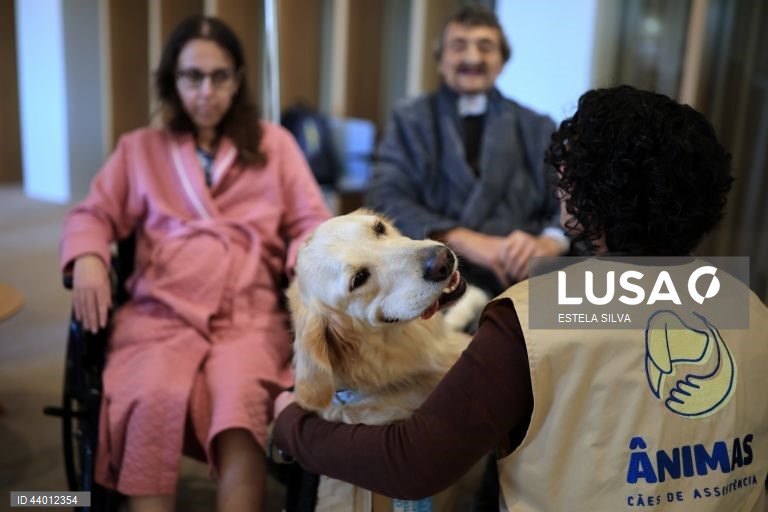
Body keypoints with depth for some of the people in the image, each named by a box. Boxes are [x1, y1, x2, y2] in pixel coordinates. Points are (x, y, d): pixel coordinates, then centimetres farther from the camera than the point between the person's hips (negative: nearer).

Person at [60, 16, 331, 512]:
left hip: (252, 311, 0)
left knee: (239, 397, -33)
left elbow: (312, 221, 10)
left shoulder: (275, 143, 17)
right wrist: (88, 259, -8)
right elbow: (92, 215, 15)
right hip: (161, 310, 1)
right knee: (154, 400, -32)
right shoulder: (140, 148, 19)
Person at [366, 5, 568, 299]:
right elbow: (385, 200, -4)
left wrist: (547, 244, -19)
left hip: (522, 282, 3)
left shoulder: (538, 128, 15)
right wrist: (463, 241, -20)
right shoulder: (410, 120, 11)